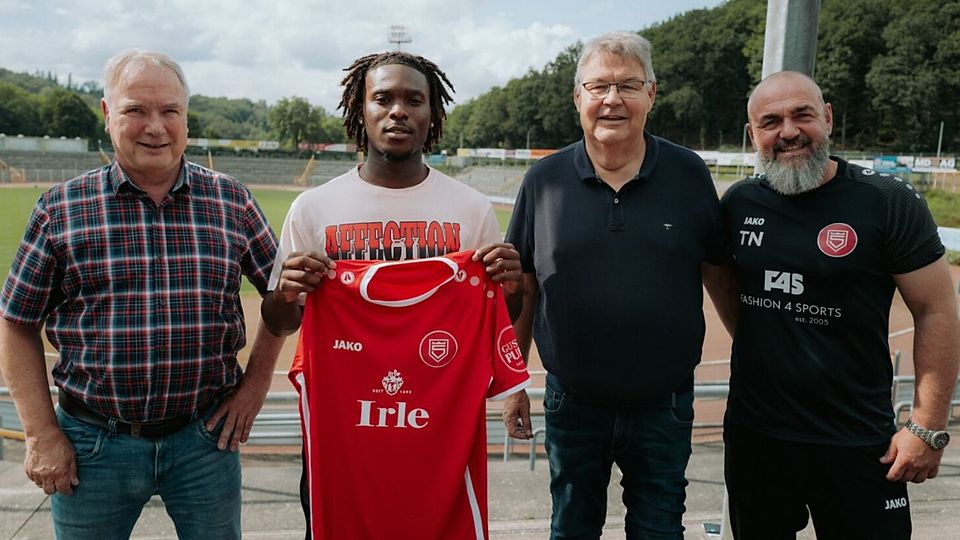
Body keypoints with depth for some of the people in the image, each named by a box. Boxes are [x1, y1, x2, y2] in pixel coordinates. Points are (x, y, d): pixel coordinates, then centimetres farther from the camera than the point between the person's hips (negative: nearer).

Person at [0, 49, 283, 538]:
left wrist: (257, 381, 3)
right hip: (93, 443, 0)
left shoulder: (231, 201, 0)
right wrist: (41, 434, -2)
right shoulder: (61, 209, -3)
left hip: (205, 438, 1)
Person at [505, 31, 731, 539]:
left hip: (665, 406, 0)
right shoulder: (544, 180, -3)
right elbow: (522, 289, 3)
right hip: (573, 405, 1)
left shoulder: (689, 175, -4)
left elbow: (718, 276, 4)